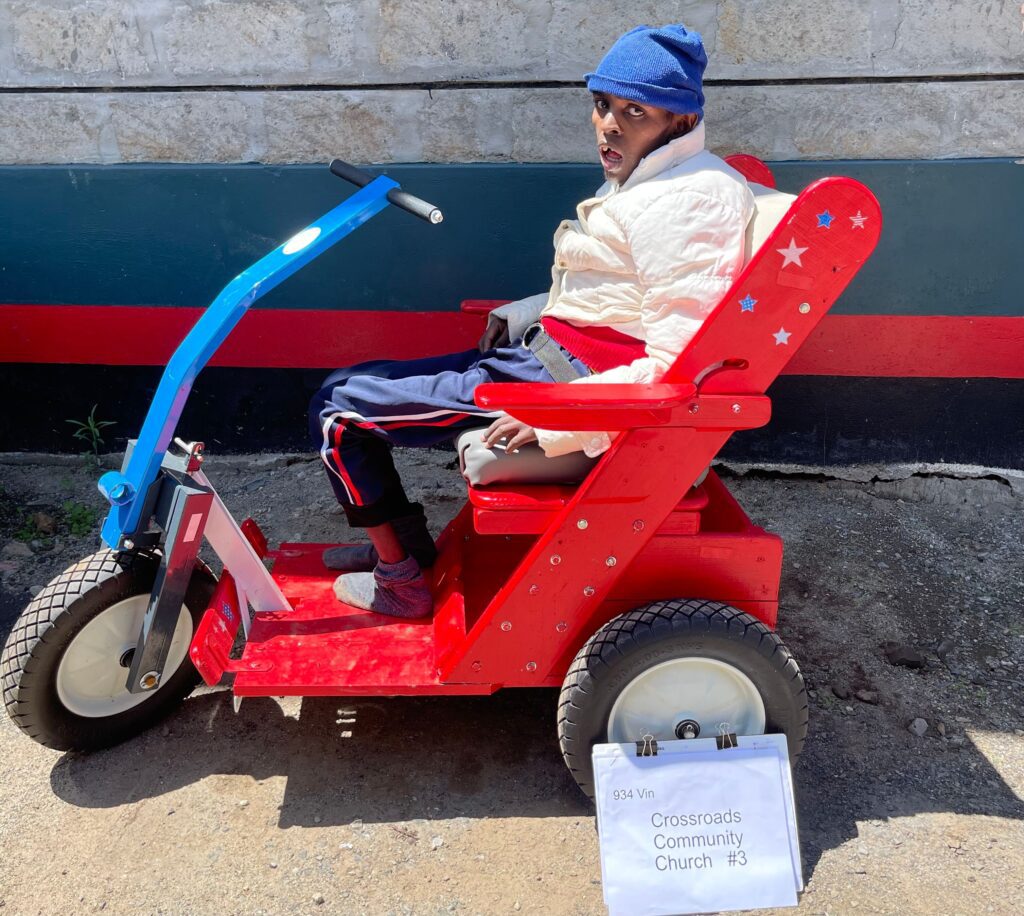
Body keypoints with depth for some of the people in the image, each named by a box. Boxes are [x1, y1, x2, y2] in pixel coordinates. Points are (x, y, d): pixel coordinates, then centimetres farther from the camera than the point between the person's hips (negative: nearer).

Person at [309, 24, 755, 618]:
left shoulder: (687, 203, -18)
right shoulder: (650, 180, 13)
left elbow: (677, 367, -25)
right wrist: (524, 314, 6)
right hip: (545, 355, 10)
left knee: (339, 408, -3)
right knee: (359, 383, 16)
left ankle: (400, 579, 11)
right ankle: (403, 540, 27)